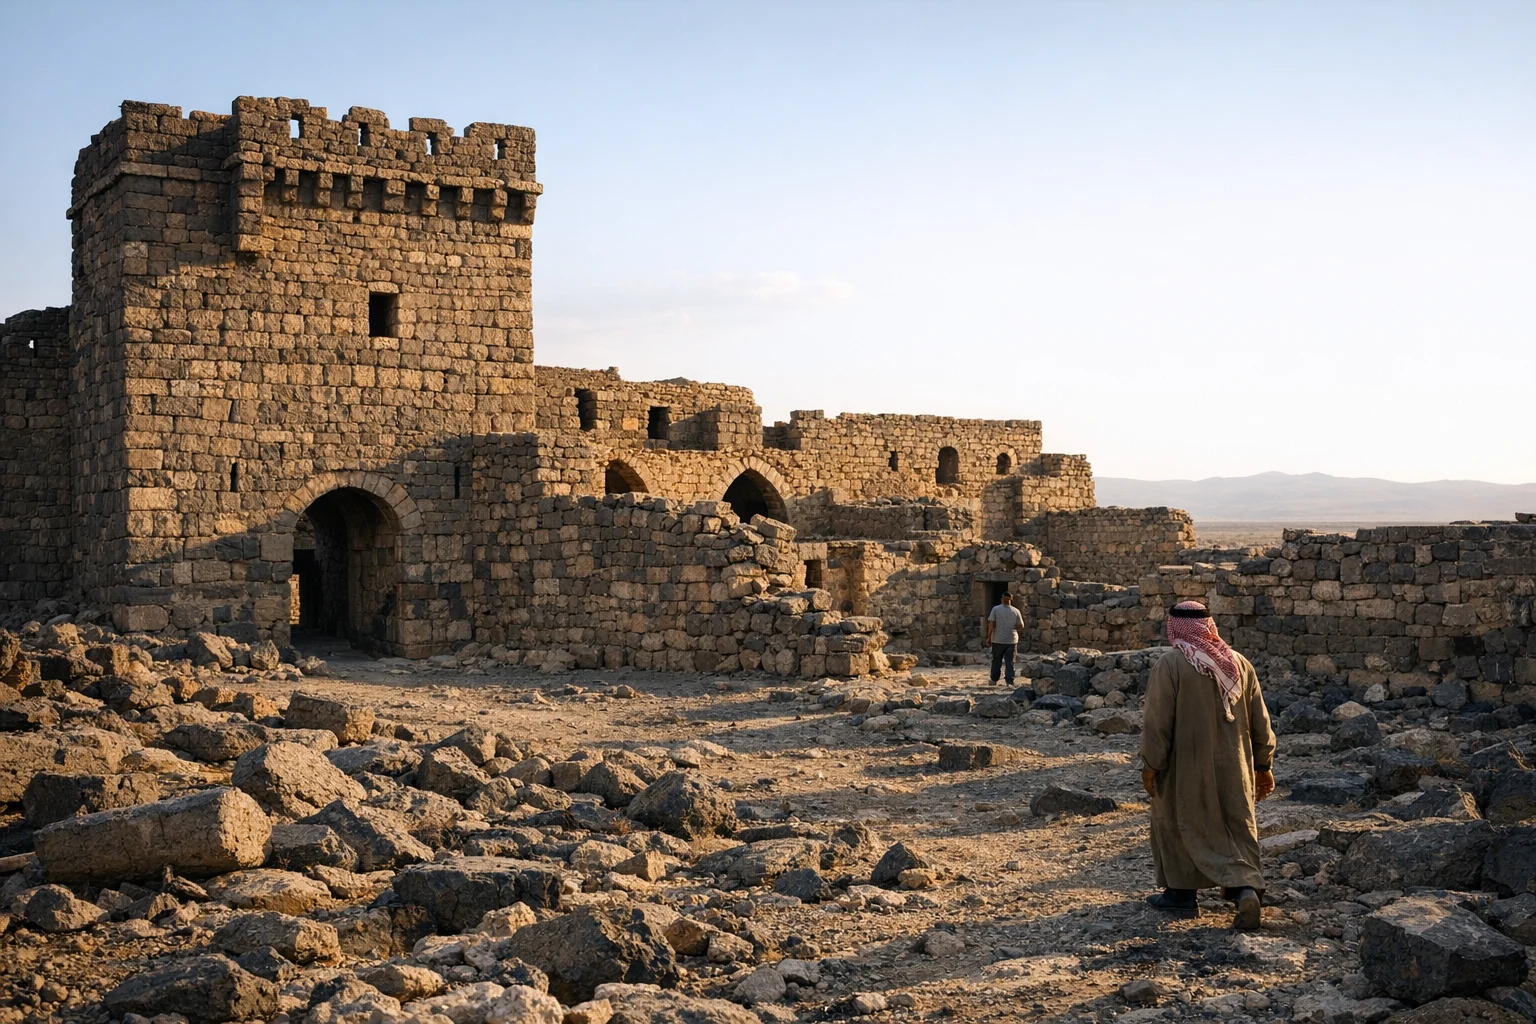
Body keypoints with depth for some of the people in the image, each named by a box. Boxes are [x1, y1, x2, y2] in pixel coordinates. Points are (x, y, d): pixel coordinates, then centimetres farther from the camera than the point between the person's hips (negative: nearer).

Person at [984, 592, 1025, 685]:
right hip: (1012, 641, 0)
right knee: (1010, 662, 3)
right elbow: (1021, 626, 3)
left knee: (996, 661, 13)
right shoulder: (1016, 611, -1)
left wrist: (989, 637, -4)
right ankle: (1010, 682, -4)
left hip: (998, 640, 0)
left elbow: (991, 624, -10)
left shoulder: (995, 609, -5)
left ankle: (994, 680, 22)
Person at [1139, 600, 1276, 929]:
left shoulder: (1170, 664, -13)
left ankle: (1181, 892, 19)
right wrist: (1263, 765, 15)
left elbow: (1157, 720, -14)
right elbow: (1260, 721, 7)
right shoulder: (1239, 663, 3)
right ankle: (1246, 887, -8)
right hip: (1233, 766, 4)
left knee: (1178, 822, 13)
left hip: (1187, 766, -4)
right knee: (1237, 826, 11)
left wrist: (1150, 764, -6)